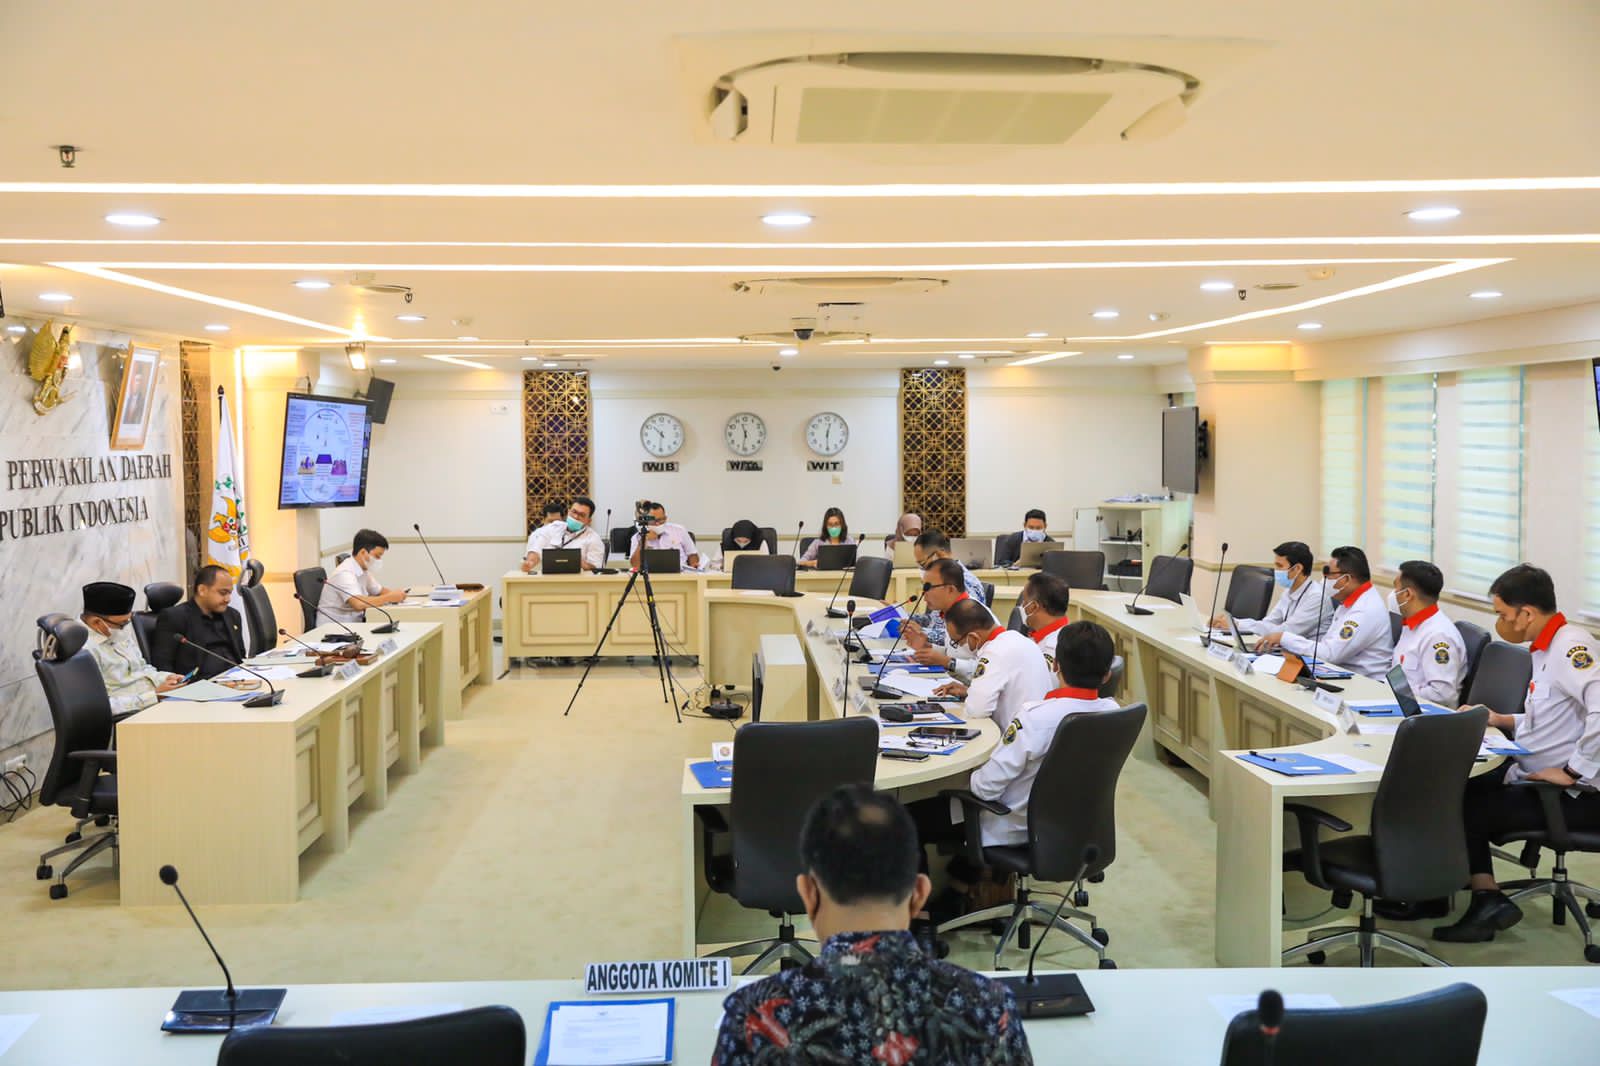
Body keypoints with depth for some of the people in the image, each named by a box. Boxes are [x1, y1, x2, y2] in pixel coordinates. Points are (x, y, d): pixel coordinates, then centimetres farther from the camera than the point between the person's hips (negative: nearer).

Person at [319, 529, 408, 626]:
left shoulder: (364, 571, 7)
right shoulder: (345, 573, -18)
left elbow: (380, 591, 22)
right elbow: (358, 604, -31)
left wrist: (395, 594, 0)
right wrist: (390, 597, -22)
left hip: (355, 624, 8)